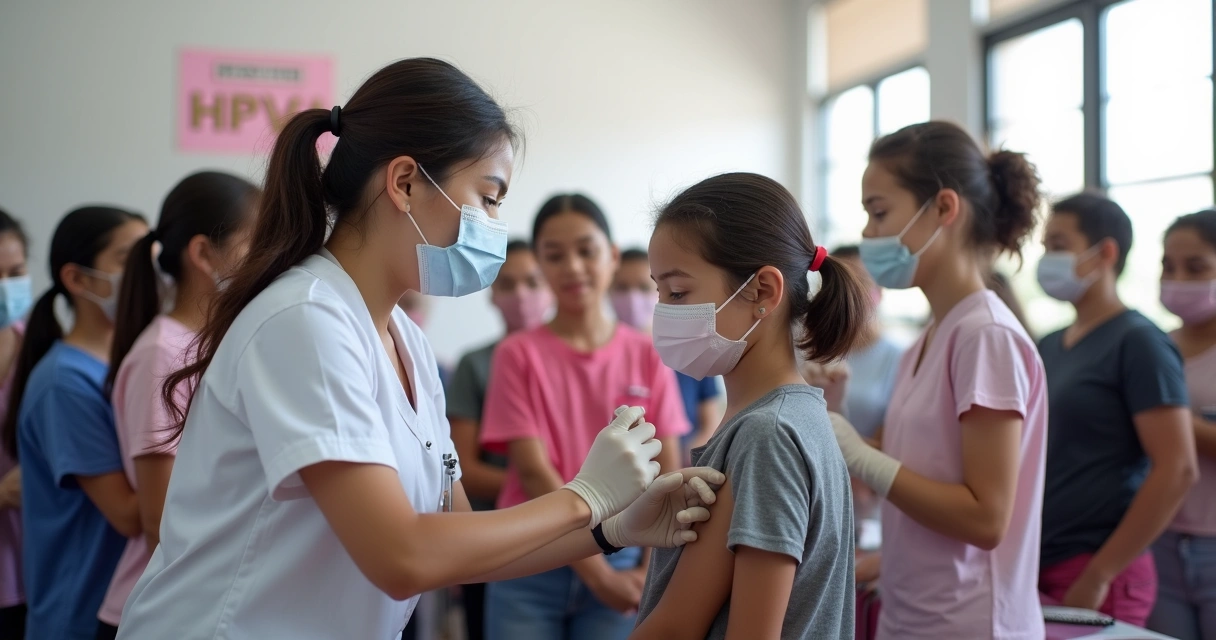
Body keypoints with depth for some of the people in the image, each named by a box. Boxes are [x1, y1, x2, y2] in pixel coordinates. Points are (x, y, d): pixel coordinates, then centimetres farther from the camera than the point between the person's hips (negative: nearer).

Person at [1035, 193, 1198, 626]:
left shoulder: (1137, 341, -9)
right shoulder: (1048, 347, 12)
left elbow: (1177, 470, -16)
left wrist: (1099, 576, -17)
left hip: (1091, 572, -6)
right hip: (1035, 566, 6)